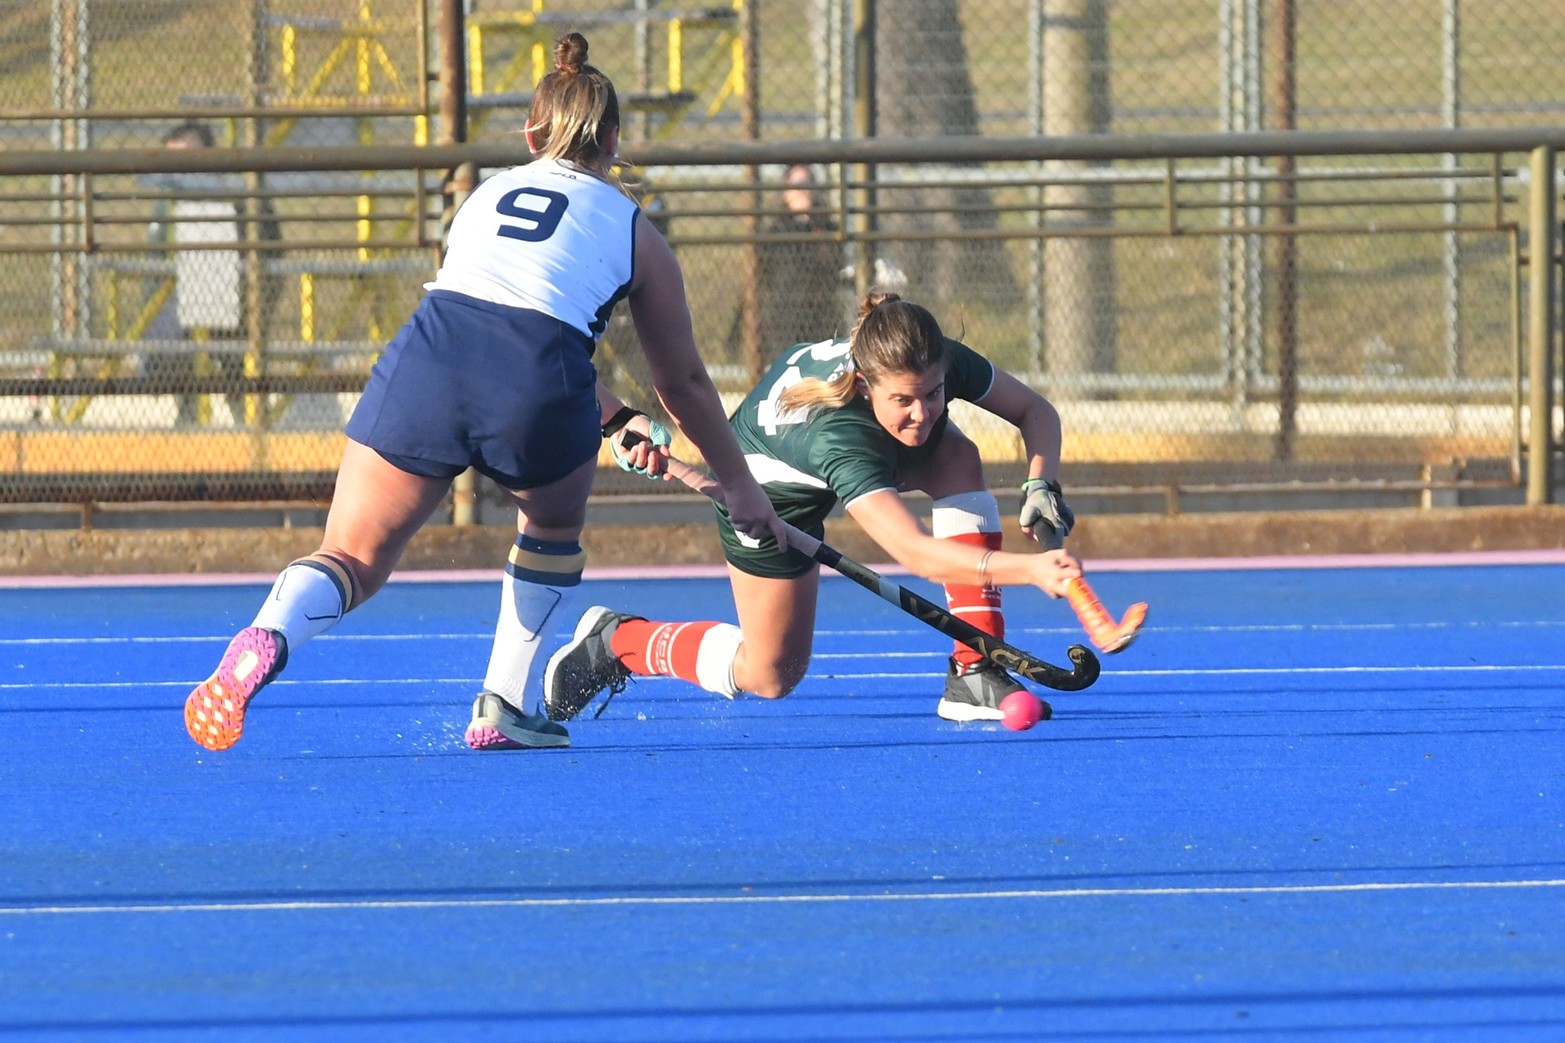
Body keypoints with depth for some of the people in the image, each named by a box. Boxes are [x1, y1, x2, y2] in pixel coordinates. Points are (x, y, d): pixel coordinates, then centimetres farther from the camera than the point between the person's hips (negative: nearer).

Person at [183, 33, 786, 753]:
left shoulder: (486, 194, 33)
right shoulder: (633, 230, 24)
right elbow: (682, 381, 31)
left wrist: (613, 419, 49)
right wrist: (739, 485, 44)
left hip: (427, 350, 2)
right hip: (540, 385, -2)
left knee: (352, 561, 7)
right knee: (554, 528, 31)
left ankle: (265, 640, -25)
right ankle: (502, 712, 25)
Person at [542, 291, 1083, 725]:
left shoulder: (938, 365, -33)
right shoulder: (837, 437, -49)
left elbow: (1035, 411, -15)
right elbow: (918, 552, -58)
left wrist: (1040, 485, -36)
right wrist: (1030, 568, -71)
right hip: (772, 485, -6)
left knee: (958, 459, -24)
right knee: (772, 675, -1)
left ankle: (973, 674, -19)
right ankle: (615, 641, 22)